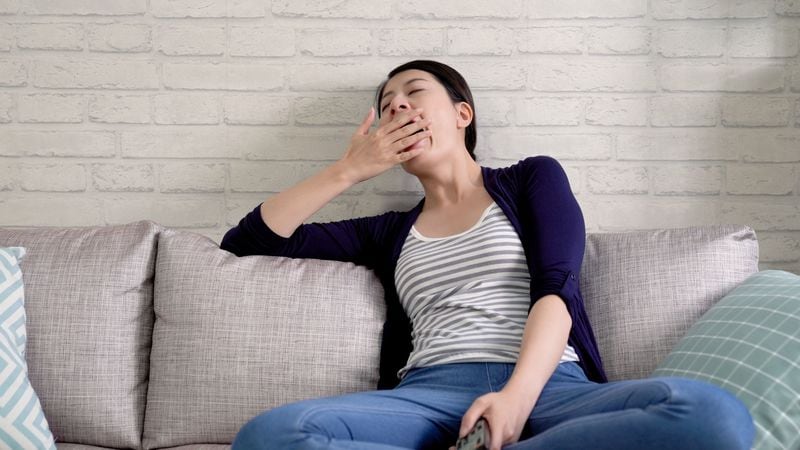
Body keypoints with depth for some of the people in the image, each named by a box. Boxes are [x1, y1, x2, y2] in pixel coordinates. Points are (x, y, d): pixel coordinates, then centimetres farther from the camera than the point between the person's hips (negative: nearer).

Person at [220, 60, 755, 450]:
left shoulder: (533, 177, 20)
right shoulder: (389, 232, 25)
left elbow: (555, 288, 2)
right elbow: (249, 241, 24)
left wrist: (518, 395, -17)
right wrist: (348, 171, 16)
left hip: (549, 387, -1)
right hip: (432, 394, 1)